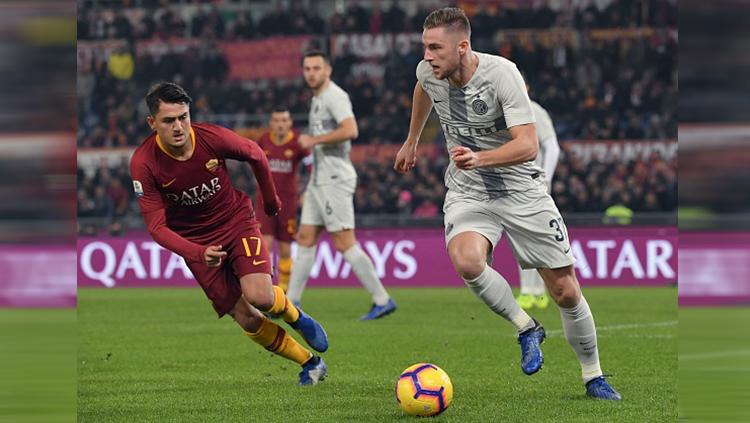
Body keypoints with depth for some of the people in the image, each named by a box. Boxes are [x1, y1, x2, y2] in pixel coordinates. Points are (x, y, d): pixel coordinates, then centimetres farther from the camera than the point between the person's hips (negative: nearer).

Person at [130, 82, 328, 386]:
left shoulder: (213, 138, -21)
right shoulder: (143, 164, -23)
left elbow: (256, 156, 1)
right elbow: (156, 226, -21)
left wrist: (271, 202, 15)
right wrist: (199, 254, -36)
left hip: (237, 220, -1)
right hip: (196, 241, 1)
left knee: (260, 297, -23)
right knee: (247, 320, -4)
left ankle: (295, 316, 14)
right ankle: (310, 363, 17)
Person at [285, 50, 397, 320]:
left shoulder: (335, 96, -11)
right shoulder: (317, 100, 19)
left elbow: (350, 131, -28)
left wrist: (313, 140, -18)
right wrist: (310, 189, 25)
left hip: (335, 180, -10)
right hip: (319, 181, 10)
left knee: (344, 243, -11)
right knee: (305, 239, 8)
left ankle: (382, 300, -8)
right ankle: (291, 303, 10)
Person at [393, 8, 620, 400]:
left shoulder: (501, 73, -23)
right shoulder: (428, 72, -8)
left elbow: (527, 145, -30)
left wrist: (479, 159, -46)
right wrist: (411, 142, 32)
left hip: (520, 188, -3)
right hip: (467, 192, 3)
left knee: (565, 291, -1)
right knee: (466, 261, -31)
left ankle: (593, 377, 20)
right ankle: (526, 328, -7)